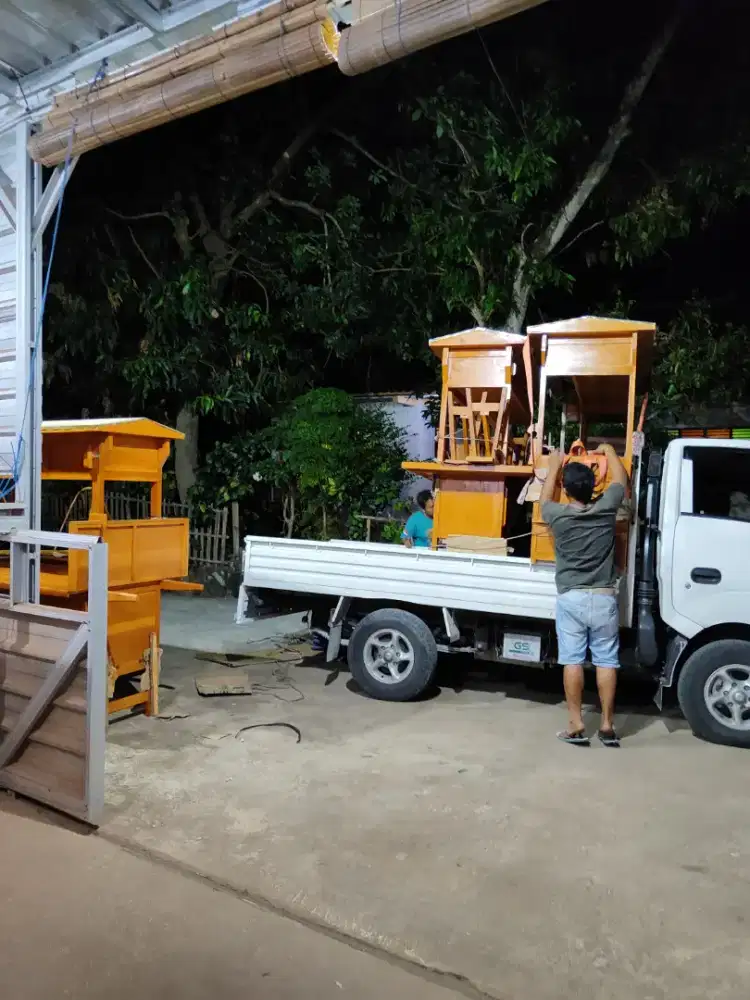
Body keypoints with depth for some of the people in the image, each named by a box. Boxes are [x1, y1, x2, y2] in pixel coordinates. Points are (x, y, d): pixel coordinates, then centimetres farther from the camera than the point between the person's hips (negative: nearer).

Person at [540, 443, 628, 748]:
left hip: (571, 599, -1)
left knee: (572, 661, 3)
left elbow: (544, 499, 18)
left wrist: (554, 466, 30)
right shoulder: (606, 509, -4)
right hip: (604, 598, 1)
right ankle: (607, 726, 12)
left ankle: (576, 726, 6)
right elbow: (620, 479, 15)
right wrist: (609, 451, 31)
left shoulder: (558, 516, -7)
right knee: (606, 661, 7)